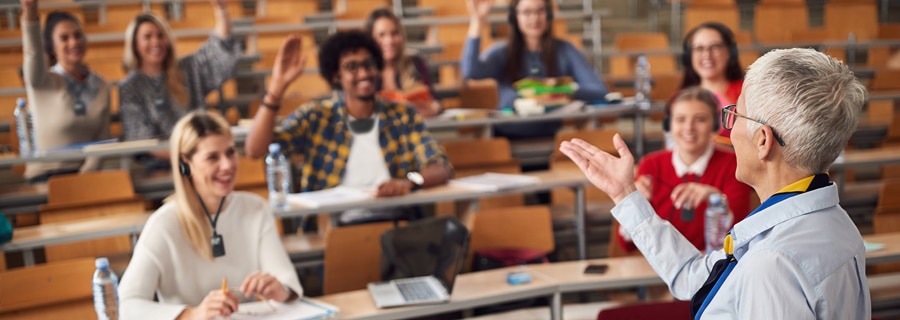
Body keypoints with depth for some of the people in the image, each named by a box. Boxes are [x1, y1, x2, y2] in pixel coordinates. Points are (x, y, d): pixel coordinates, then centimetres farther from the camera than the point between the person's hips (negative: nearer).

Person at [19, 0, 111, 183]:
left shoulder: (101, 87, 8)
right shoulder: (43, 82, -3)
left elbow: (102, 140, 7)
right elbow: (33, 53, -25)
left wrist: (86, 174, -10)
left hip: (86, 173, 3)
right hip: (46, 176, -3)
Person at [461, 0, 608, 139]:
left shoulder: (564, 50, 5)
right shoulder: (502, 53, 4)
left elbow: (600, 92, -3)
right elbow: (470, 71, -17)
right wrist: (477, 22, -20)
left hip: (551, 137, 0)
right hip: (508, 138, 0)